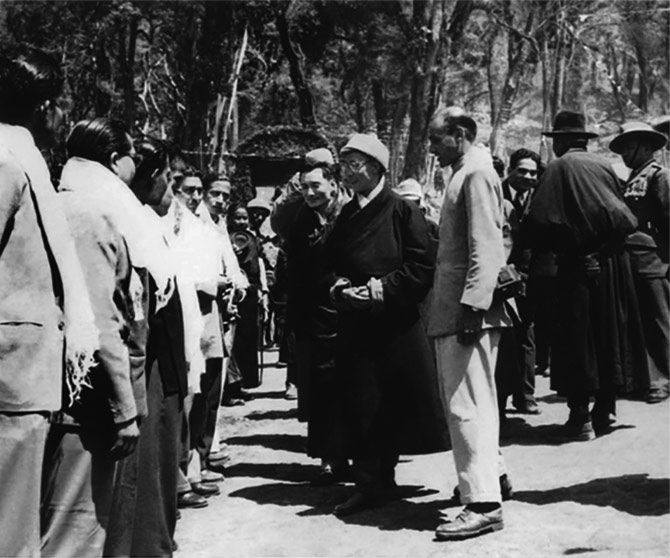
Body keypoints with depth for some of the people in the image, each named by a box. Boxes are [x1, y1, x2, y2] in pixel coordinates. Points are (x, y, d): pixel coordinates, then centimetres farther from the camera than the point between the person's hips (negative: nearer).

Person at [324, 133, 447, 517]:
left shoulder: (403, 211, -5)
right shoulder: (347, 216, 12)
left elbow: (423, 268, -9)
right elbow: (330, 263, 18)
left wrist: (383, 287, -16)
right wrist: (338, 285, -2)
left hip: (396, 323, -5)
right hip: (356, 323, 5)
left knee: (396, 404, 1)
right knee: (360, 406, 2)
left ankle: (380, 480, 14)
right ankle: (370, 483, 9)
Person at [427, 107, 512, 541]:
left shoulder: (476, 174, -11)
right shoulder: (465, 174, 18)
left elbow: (486, 248, -20)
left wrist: (472, 307, -25)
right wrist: (465, 306, 17)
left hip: (469, 310, -10)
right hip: (455, 309, 10)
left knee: (465, 404, -11)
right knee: (474, 399, 19)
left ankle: (483, 504, -10)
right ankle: (491, 473, 32)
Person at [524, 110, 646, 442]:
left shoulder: (559, 168, -7)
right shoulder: (604, 168, 9)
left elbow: (540, 222, -13)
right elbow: (626, 220, 12)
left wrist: (552, 245, 5)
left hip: (579, 265, -6)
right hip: (612, 262, 6)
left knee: (577, 339, -3)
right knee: (608, 333, 14)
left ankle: (580, 418, -4)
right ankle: (605, 409, 21)